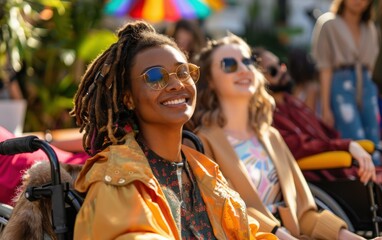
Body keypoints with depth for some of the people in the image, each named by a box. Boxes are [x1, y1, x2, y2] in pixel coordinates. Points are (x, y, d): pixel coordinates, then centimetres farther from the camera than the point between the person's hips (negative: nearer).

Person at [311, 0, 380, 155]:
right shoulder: (328, 24, 0)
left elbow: (370, 66, 17)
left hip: (367, 88, 6)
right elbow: (325, 69, -4)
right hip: (342, 86, -6)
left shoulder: (370, 28, 17)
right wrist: (325, 108, -9)